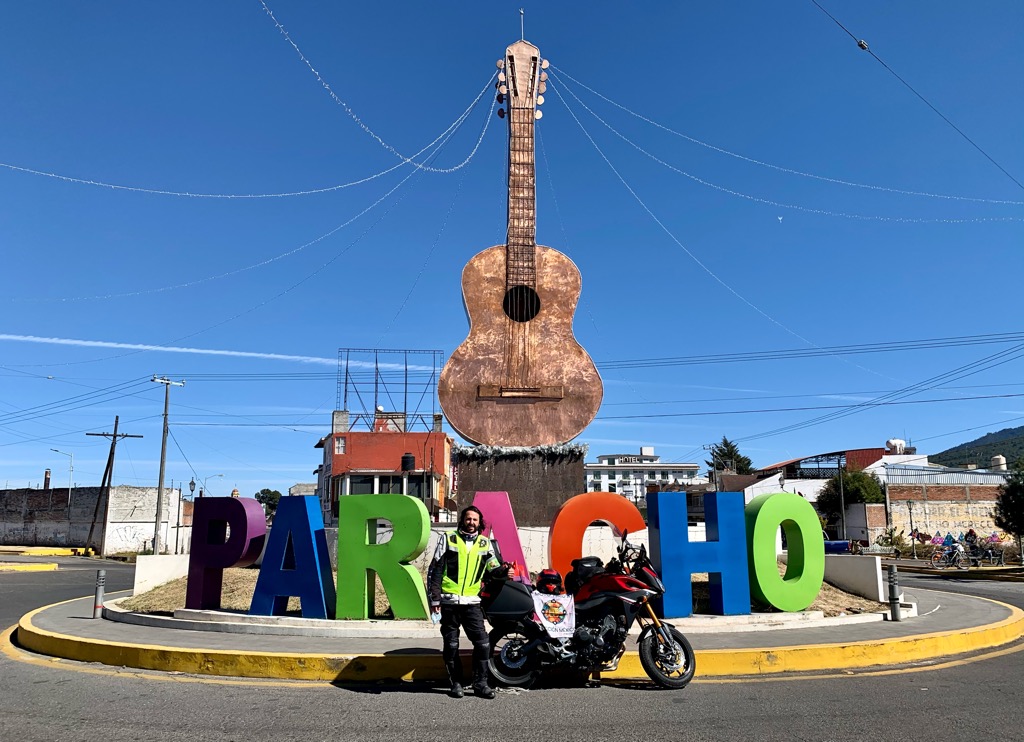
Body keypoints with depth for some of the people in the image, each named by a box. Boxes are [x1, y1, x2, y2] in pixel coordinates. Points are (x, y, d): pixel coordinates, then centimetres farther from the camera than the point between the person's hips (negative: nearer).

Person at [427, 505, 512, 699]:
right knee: (451, 645, 6)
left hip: (472, 602, 1)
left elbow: (492, 568, 6)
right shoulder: (448, 538, 3)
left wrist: (504, 571, -17)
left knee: (483, 642, -5)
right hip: (449, 601, -1)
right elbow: (435, 570, 2)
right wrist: (434, 599, -3)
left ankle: (480, 683, 7)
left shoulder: (485, 543, 10)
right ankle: (456, 683, 19)